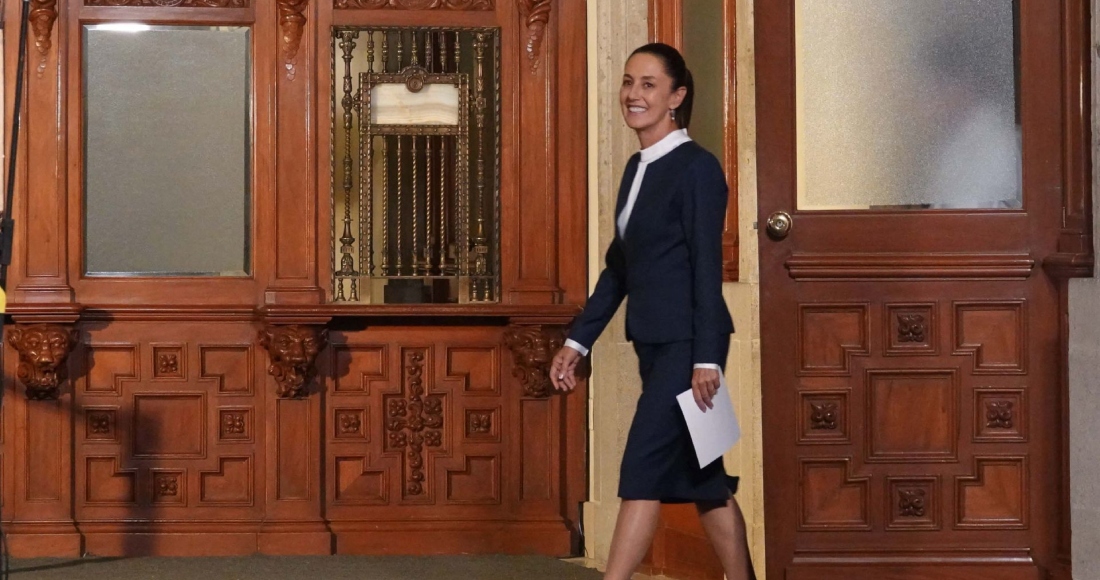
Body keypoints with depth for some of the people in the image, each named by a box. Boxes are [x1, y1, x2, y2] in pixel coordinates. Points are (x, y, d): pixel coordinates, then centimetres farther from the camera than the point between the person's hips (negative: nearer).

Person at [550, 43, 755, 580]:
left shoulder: (697, 168, -10)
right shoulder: (638, 168, 14)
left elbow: (707, 267, -14)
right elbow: (618, 266, 18)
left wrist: (707, 358, -18)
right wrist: (577, 341, 16)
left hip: (687, 344, -8)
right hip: (654, 343, 9)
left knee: (644, 470, -10)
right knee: (703, 479, 12)